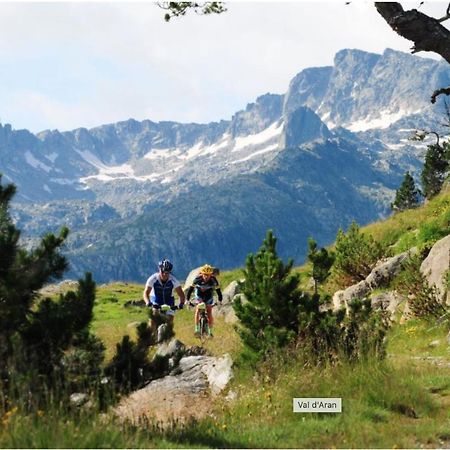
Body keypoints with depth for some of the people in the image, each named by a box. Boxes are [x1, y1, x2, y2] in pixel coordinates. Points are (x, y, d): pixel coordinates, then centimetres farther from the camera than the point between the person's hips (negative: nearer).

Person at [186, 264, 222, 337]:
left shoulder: (213, 280, -28)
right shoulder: (197, 279, -28)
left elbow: (218, 290, -19)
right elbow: (191, 288, -22)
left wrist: (220, 301, -24)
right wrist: (187, 299, -25)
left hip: (208, 296, 1)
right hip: (199, 296, 0)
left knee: (209, 314, -6)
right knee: (197, 310, -22)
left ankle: (210, 331, 9)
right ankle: (197, 329, -16)